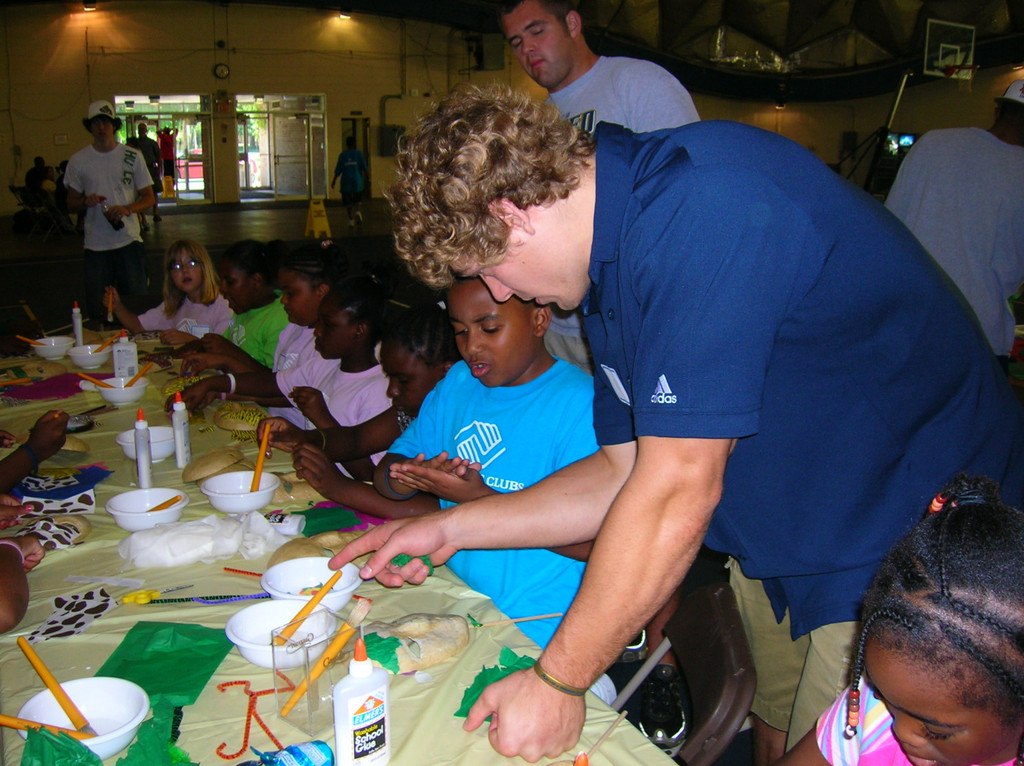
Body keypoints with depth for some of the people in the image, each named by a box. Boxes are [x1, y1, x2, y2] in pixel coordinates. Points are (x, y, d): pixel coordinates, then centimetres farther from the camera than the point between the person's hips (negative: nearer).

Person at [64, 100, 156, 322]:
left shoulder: (132, 156, 3)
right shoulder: (78, 160, 6)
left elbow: (149, 197, 4)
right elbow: (71, 203, 11)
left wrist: (127, 209, -16)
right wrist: (86, 202, -12)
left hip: (128, 240, -1)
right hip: (95, 245, 1)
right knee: (98, 309, 2)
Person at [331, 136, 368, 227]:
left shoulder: (342, 155, 1)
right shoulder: (358, 153, 0)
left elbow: (338, 170, 0)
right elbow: (364, 167, -3)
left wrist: (334, 180, 8)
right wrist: (366, 175, 12)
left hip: (346, 181, 0)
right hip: (357, 181, 0)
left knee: (348, 202, 7)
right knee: (358, 201, 12)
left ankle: (351, 219, 3)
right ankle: (358, 212, -16)